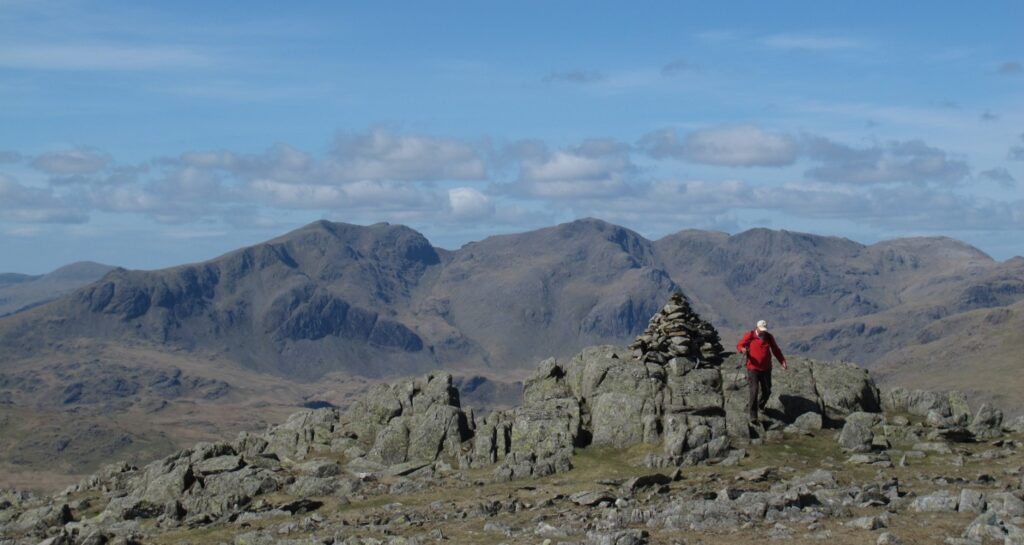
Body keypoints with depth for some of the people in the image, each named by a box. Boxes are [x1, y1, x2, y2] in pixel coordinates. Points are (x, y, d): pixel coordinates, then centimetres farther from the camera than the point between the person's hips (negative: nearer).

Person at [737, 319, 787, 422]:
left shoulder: (769, 337, 3)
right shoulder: (750, 336, -6)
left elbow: (776, 350, 9)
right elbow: (739, 345, -1)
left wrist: (783, 361, -2)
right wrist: (742, 349, -25)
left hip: (766, 369, 4)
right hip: (753, 369, -4)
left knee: (767, 391, 10)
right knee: (754, 391, -12)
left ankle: (761, 405, 41)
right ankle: (753, 416, -6)